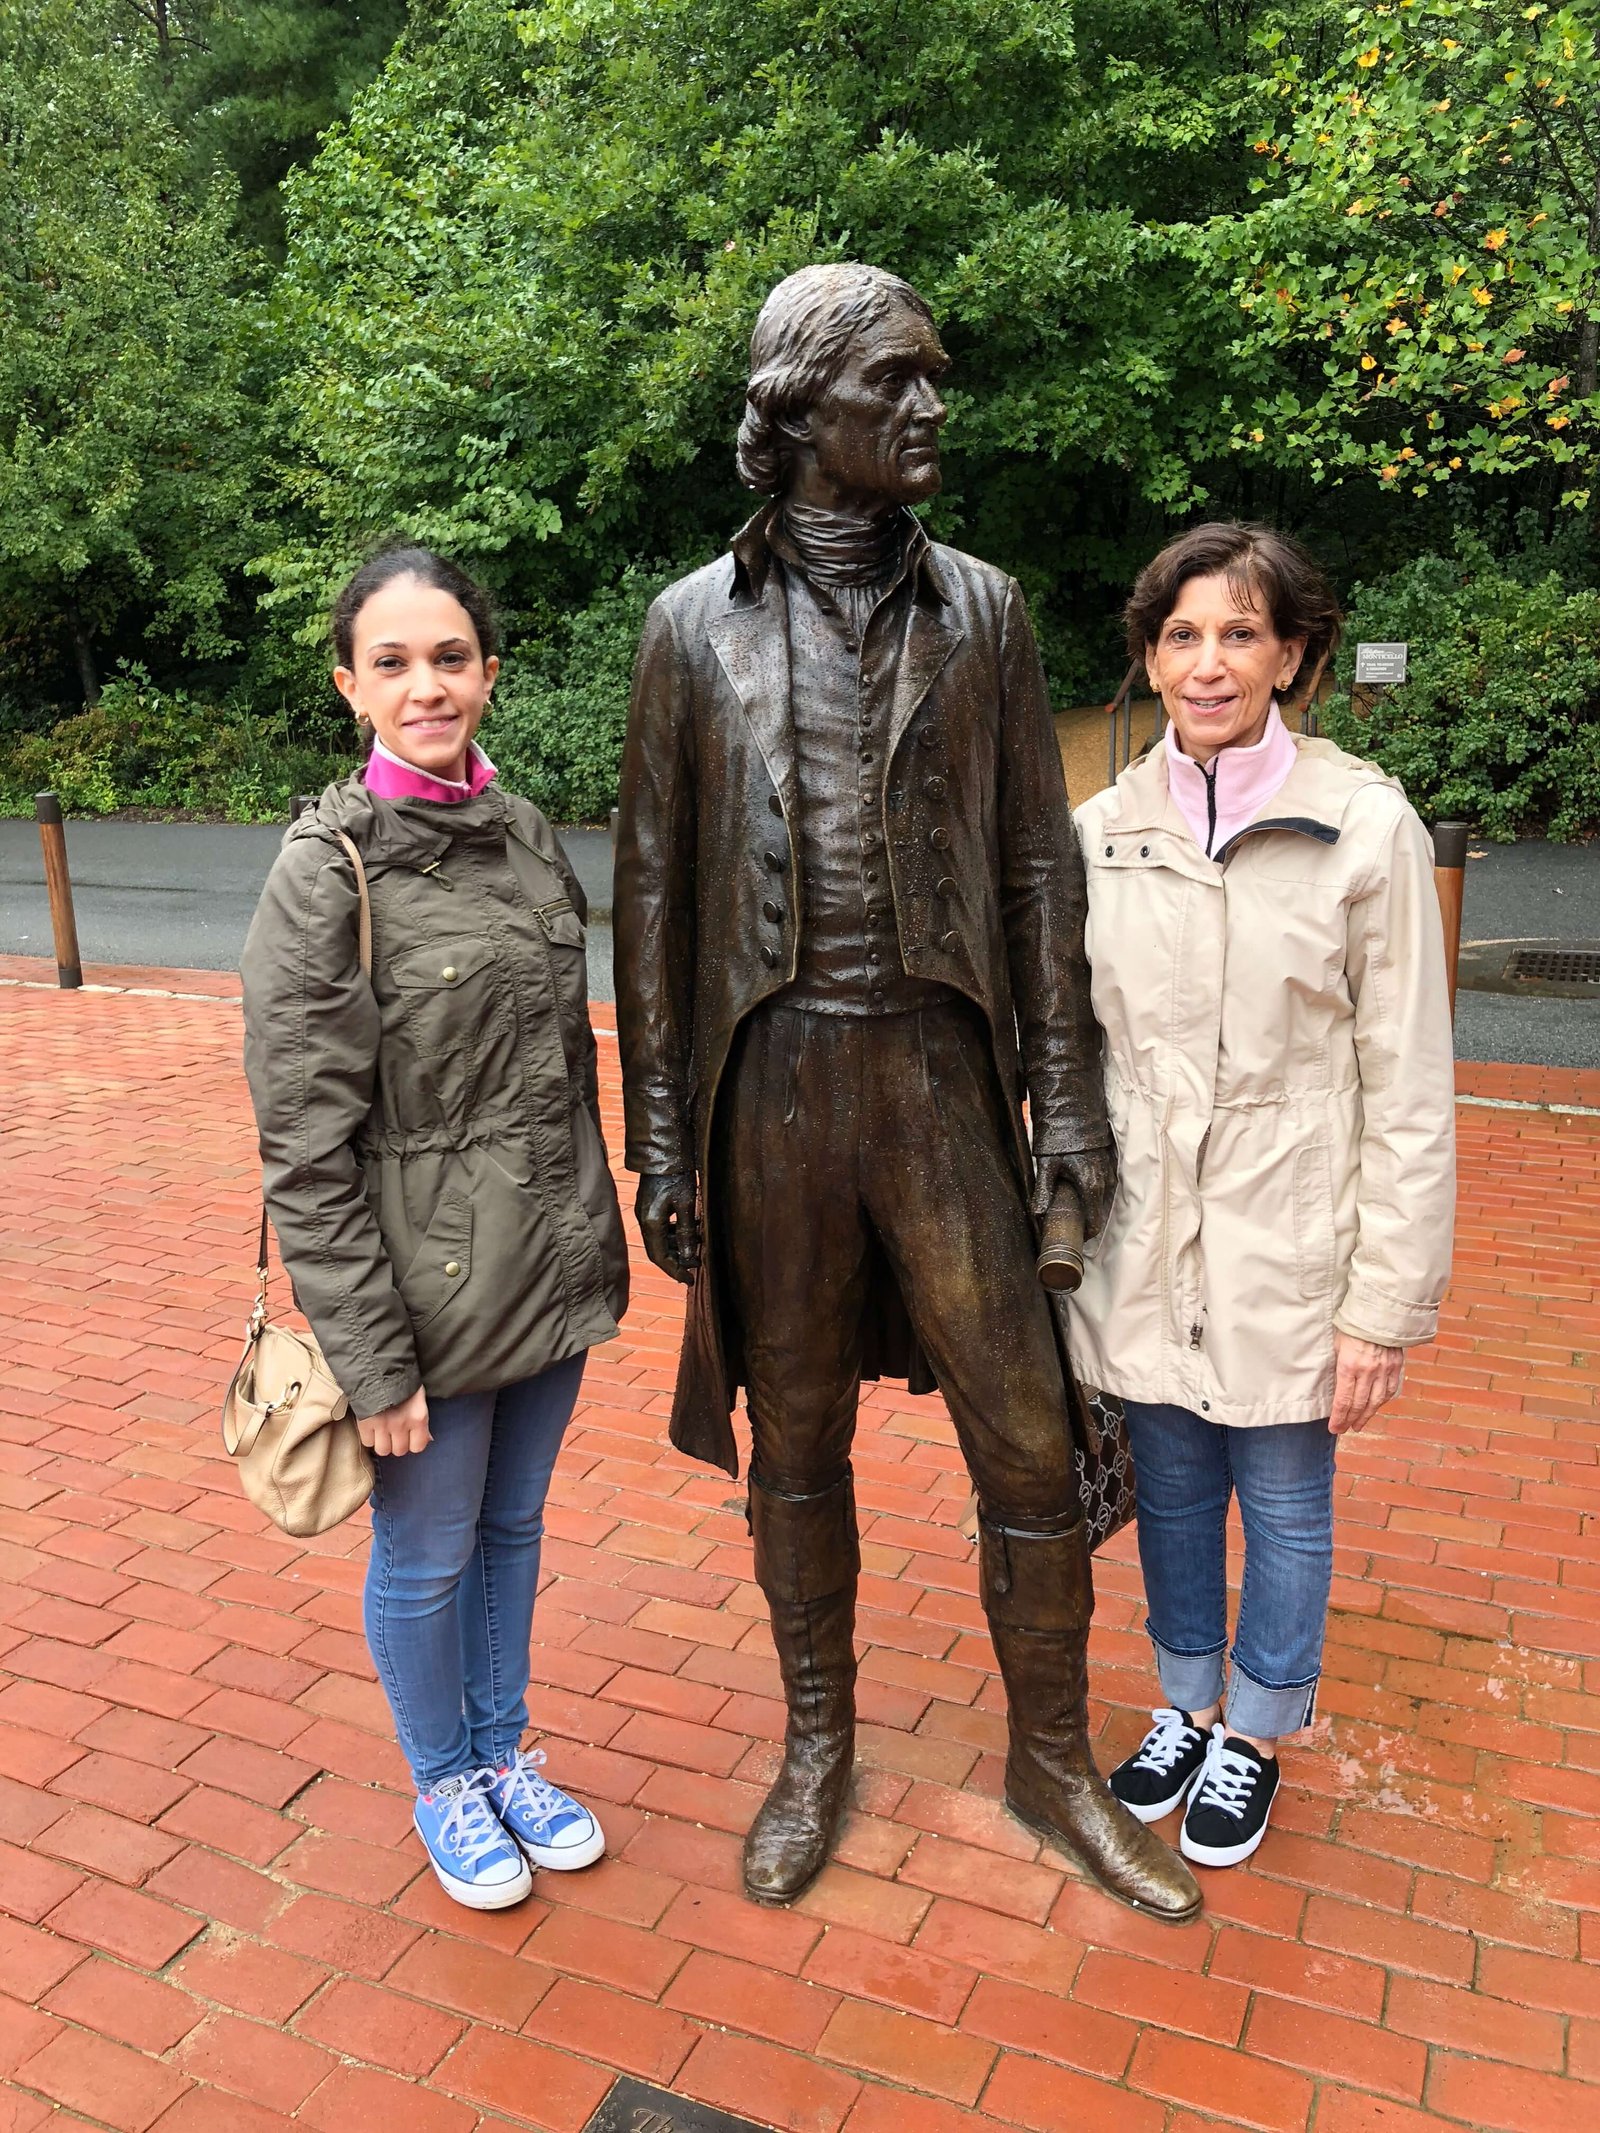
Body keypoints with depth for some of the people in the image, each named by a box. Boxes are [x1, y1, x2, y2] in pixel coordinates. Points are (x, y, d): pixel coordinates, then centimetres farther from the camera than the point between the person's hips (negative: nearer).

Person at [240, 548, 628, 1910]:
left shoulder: (527, 835, 3)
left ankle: (504, 1752, 44)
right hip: (429, 1292, -5)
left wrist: (598, 1247, 11)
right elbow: (305, 1152, -15)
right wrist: (372, 1360, -15)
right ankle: (447, 1784, 40)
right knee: (428, 1556, 14)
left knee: (514, 1526, 21)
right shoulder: (327, 872, -14)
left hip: (548, 1276, 5)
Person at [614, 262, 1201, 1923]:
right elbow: (653, 891, 1)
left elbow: (1038, 867, 5)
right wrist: (661, 1142, -1)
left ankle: (1052, 1758, 31)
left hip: (939, 1075, 1)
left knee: (1027, 1439, 6)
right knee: (795, 1438, 14)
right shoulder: (697, 624, 1)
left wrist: (1066, 1096, -1)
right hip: (771, 1084, 0)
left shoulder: (982, 612, 4)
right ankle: (817, 1741, 37)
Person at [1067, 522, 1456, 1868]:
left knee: (1284, 1505, 14)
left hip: (1288, 1250, -3)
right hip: (1145, 1242, 3)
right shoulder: (1103, 830, 1)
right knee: (1171, 1490, 19)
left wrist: (1388, 1302, -10)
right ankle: (1188, 1704, 44)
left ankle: (1257, 1733, 39)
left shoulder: (1367, 826, -10)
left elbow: (1410, 1089, -9)